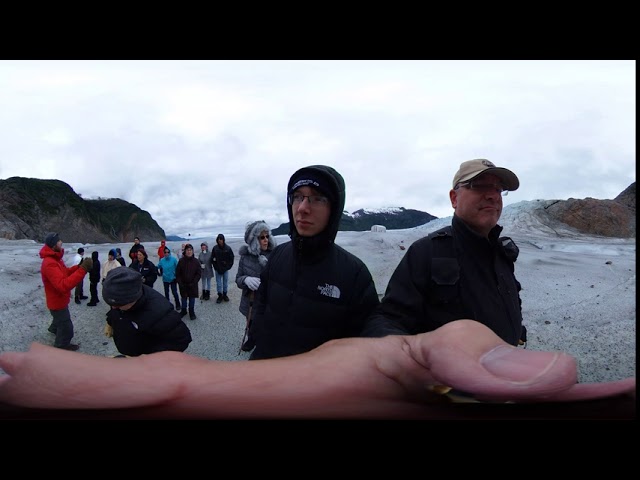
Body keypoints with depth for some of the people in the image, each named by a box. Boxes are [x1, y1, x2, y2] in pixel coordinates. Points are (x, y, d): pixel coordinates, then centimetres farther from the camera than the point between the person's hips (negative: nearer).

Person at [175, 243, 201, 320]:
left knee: (192, 298, 7)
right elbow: (177, 273, -2)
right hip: (183, 284, 1)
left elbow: (199, 273, -4)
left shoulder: (196, 261, -6)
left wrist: (194, 282, -12)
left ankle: (192, 312, 21)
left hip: (192, 284, 0)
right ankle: (183, 311, 31)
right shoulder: (181, 261, -7)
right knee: (184, 298, 13)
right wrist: (180, 283, -9)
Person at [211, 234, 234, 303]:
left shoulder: (228, 248, -5)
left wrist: (228, 266, -5)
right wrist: (215, 267, -7)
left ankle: (224, 294, 23)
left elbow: (231, 258, 2)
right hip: (218, 269, 0)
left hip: (225, 268, 0)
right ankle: (220, 296, 13)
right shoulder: (215, 248, -5)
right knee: (218, 283, 3)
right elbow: (212, 258, 0)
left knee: (225, 282, 9)